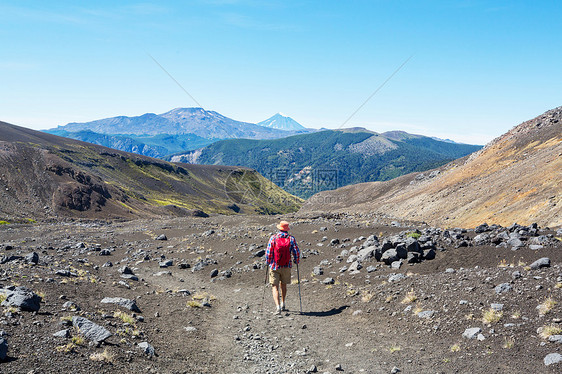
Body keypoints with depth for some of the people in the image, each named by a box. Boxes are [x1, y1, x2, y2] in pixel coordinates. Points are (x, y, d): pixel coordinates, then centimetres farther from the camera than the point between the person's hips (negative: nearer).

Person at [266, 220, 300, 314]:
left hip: (274, 266, -2)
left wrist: (268, 262, 10)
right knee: (283, 285, 21)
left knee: (275, 286, 0)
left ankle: (278, 306, -16)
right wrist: (296, 261, 15)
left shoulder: (273, 238, -6)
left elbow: (268, 252, -6)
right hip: (286, 267, 2)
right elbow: (296, 252, -4)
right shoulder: (291, 239, -4)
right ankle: (283, 304, 31)